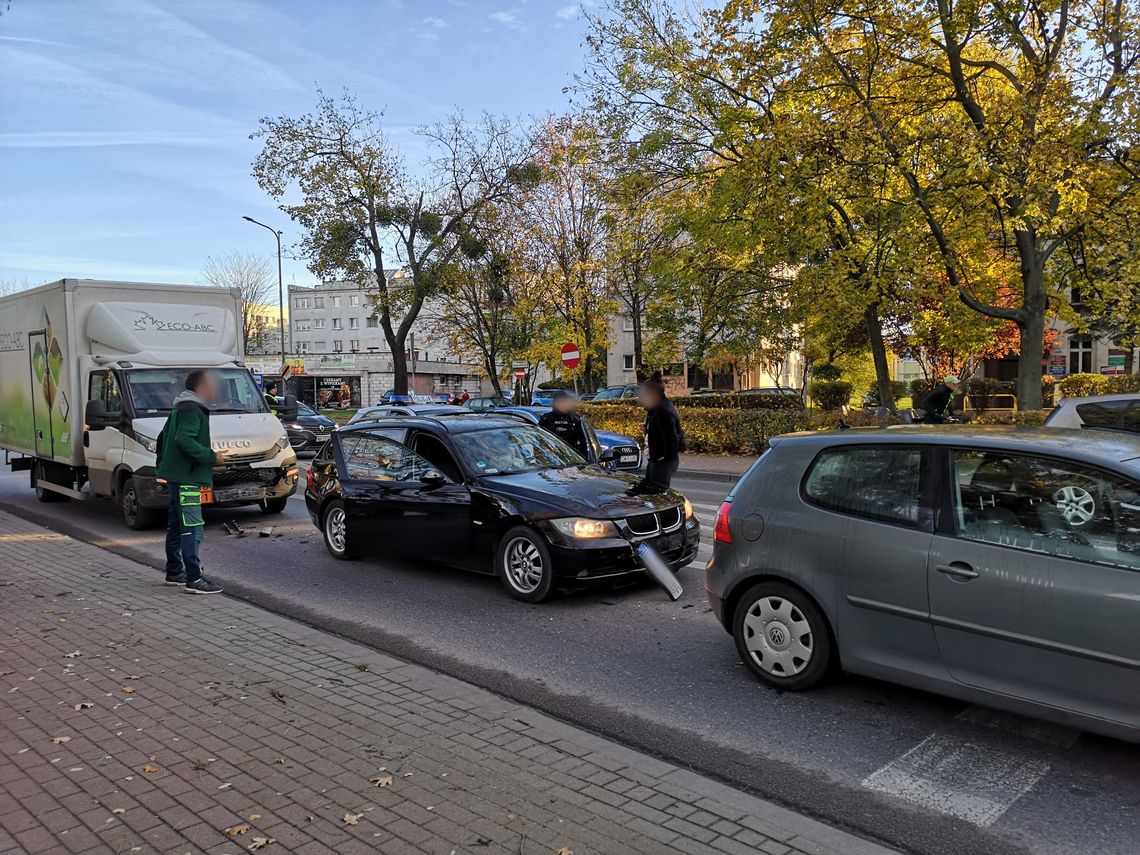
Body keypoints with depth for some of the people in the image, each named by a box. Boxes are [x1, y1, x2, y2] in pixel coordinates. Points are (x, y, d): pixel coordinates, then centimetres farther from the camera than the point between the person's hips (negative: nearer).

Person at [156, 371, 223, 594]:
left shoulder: (181, 409, 19)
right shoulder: (192, 410, -14)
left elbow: (163, 438, 25)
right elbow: (184, 440, -27)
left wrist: (163, 465, 27)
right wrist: (212, 456, -21)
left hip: (176, 476, 11)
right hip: (186, 478, -11)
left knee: (176, 526, 17)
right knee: (192, 528, -12)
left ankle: (174, 572, 27)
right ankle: (194, 580, -14)